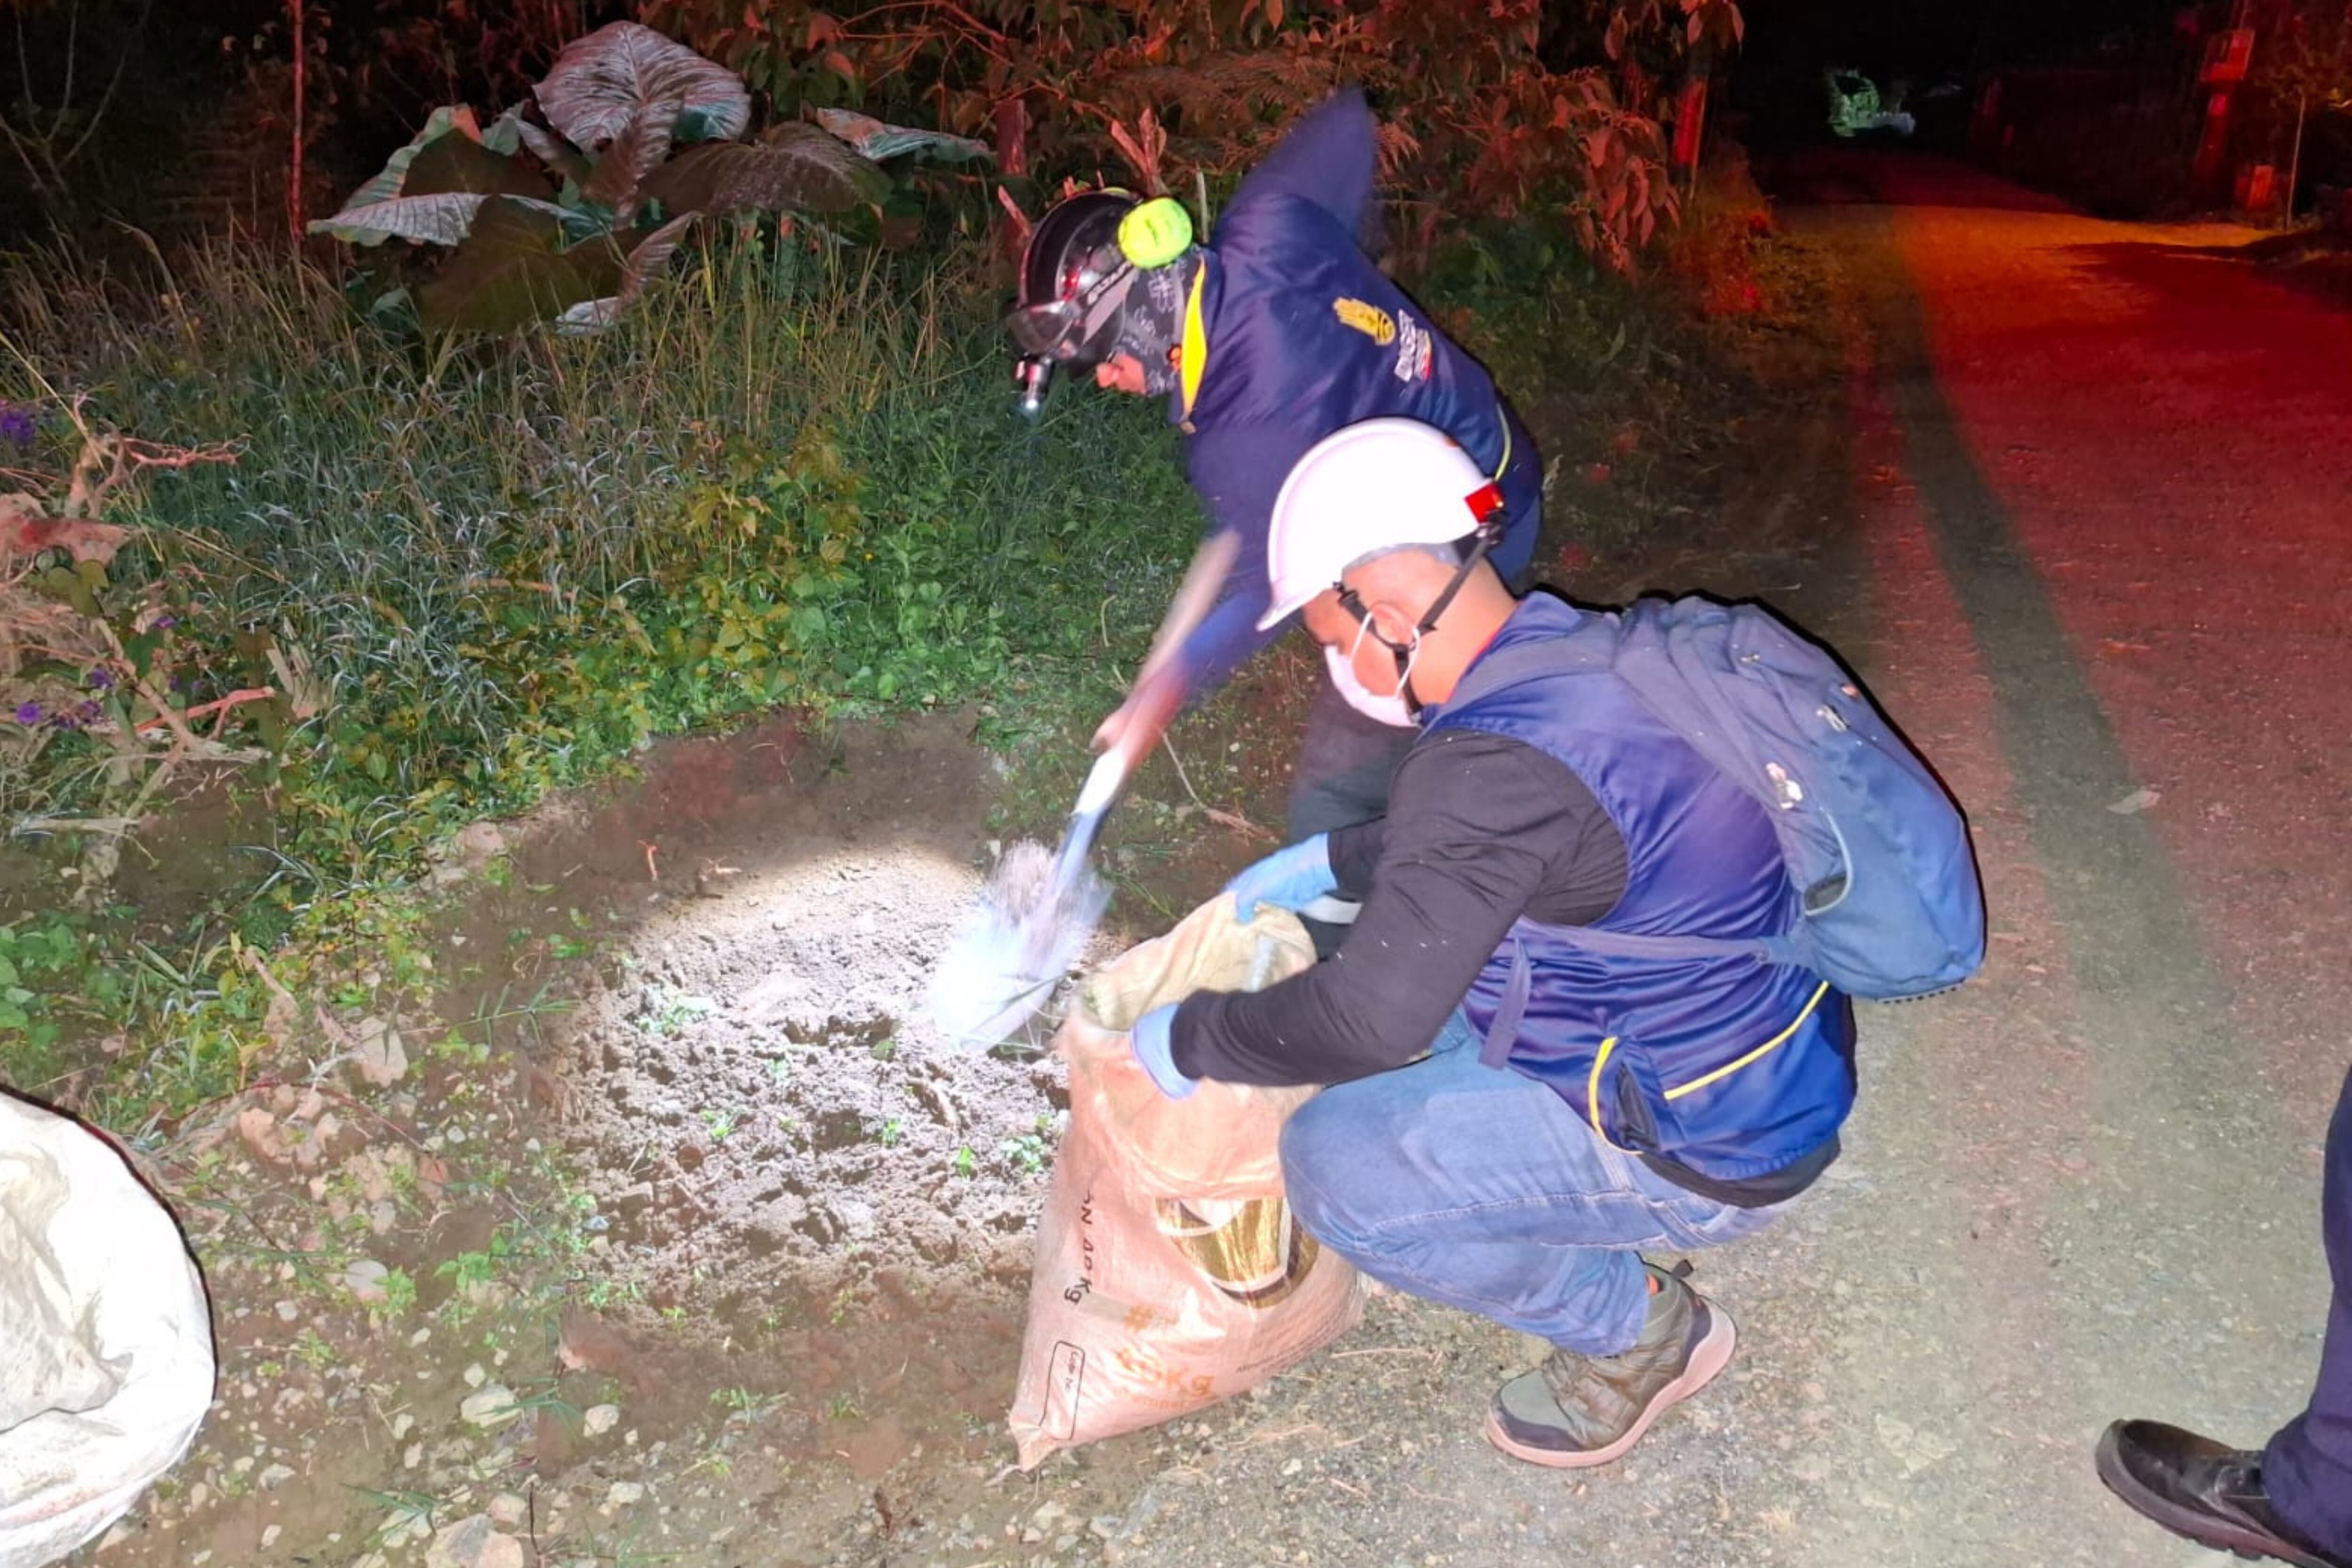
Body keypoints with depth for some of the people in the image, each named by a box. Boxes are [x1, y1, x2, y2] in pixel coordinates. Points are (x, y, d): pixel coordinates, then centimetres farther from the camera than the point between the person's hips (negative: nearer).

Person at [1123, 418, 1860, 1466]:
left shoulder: (1494, 766, -30)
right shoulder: (1576, 654, -1)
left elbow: (1370, 1020, -29)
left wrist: (1189, 1038, -14)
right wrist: (1328, 861, 16)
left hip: (1711, 1151, -9)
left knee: (1336, 1167, -12)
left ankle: (1635, 1324, 7)